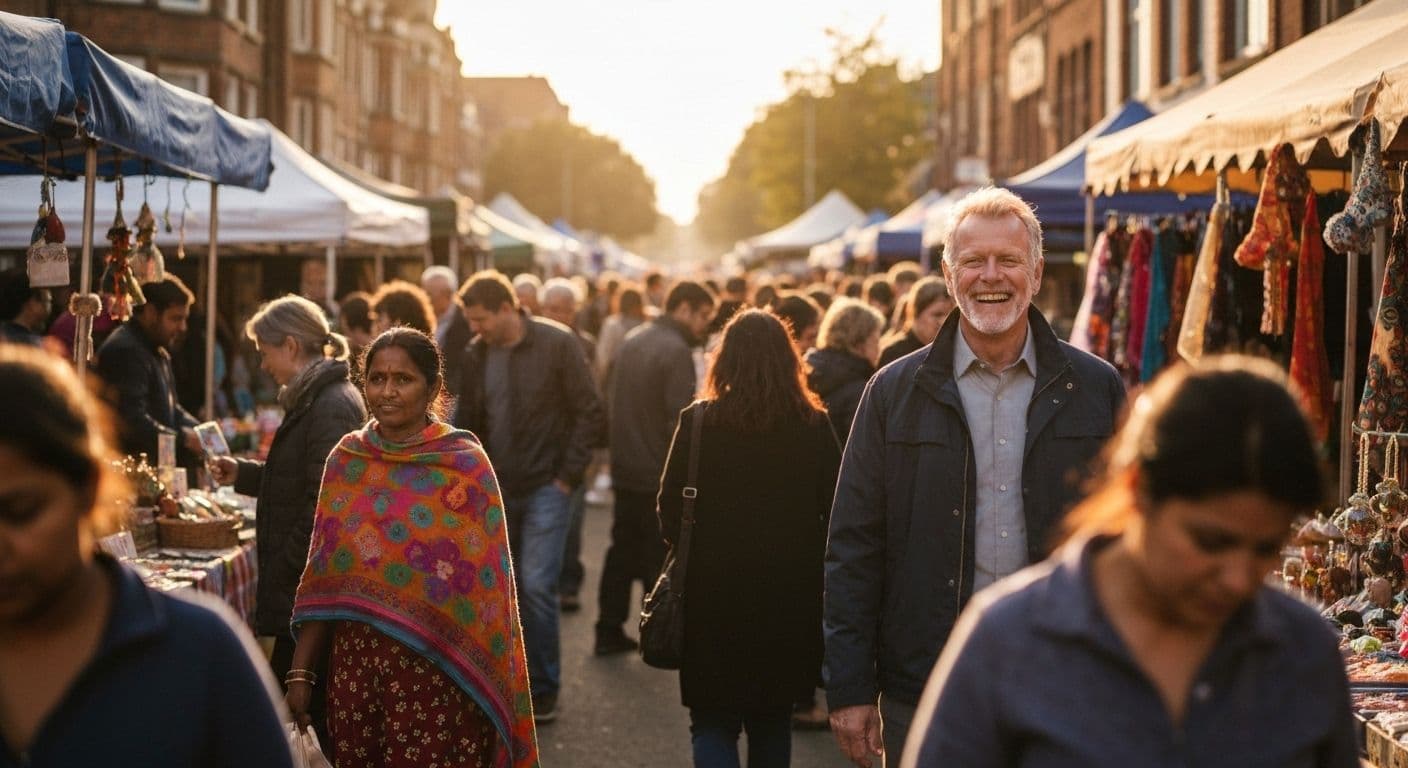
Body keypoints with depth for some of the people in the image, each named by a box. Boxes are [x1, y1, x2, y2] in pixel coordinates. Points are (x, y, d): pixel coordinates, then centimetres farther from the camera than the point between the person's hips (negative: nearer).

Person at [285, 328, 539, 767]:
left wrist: (485, 690, -10)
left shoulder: (465, 465, -5)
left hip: (436, 669, -4)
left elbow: (485, 586, -6)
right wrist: (300, 671, 5)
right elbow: (323, 578, 8)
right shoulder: (346, 459, 6)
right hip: (354, 664, 4)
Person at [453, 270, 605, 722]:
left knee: (537, 587, -10)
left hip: (545, 488, -5)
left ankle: (543, 689, 3)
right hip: (497, 490, 5)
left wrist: (568, 476, -10)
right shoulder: (477, 355, 2)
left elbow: (589, 414, -7)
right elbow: (468, 422, 12)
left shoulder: (557, 345, -10)